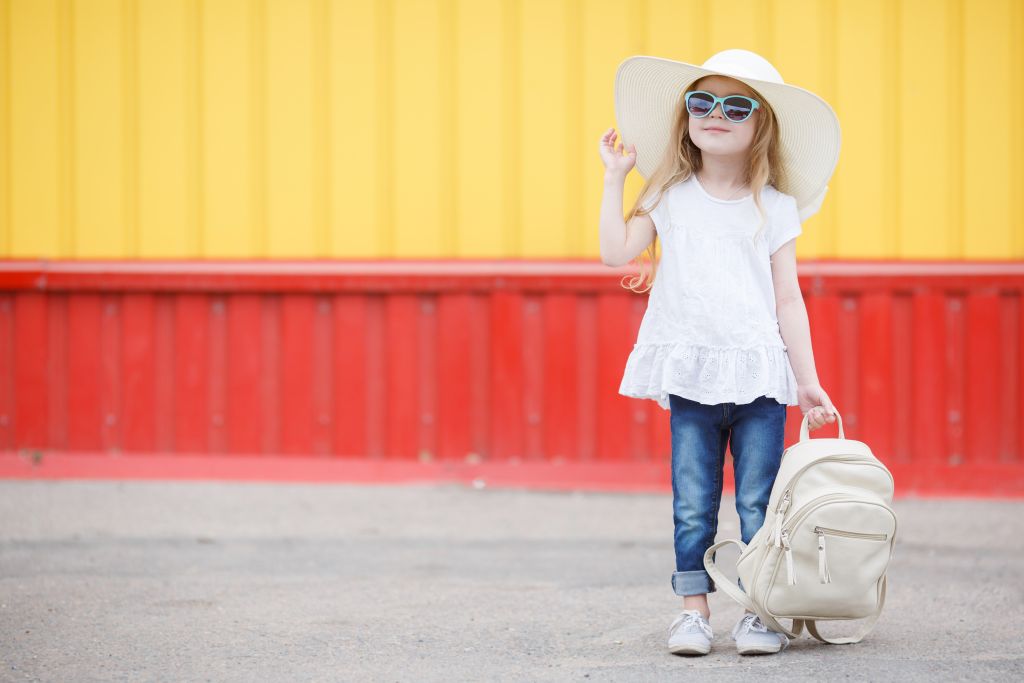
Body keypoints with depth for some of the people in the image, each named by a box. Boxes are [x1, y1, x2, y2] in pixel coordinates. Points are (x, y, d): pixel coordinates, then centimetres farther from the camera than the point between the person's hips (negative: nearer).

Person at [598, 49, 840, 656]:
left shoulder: (775, 209, 5)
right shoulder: (671, 198, 8)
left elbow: (788, 299, 5)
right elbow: (617, 251, -3)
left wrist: (808, 380, 1)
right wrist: (615, 179, 1)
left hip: (759, 375, -1)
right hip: (690, 377, 1)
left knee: (758, 503, -1)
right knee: (693, 503, 2)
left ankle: (760, 611, 6)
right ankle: (694, 607, 10)